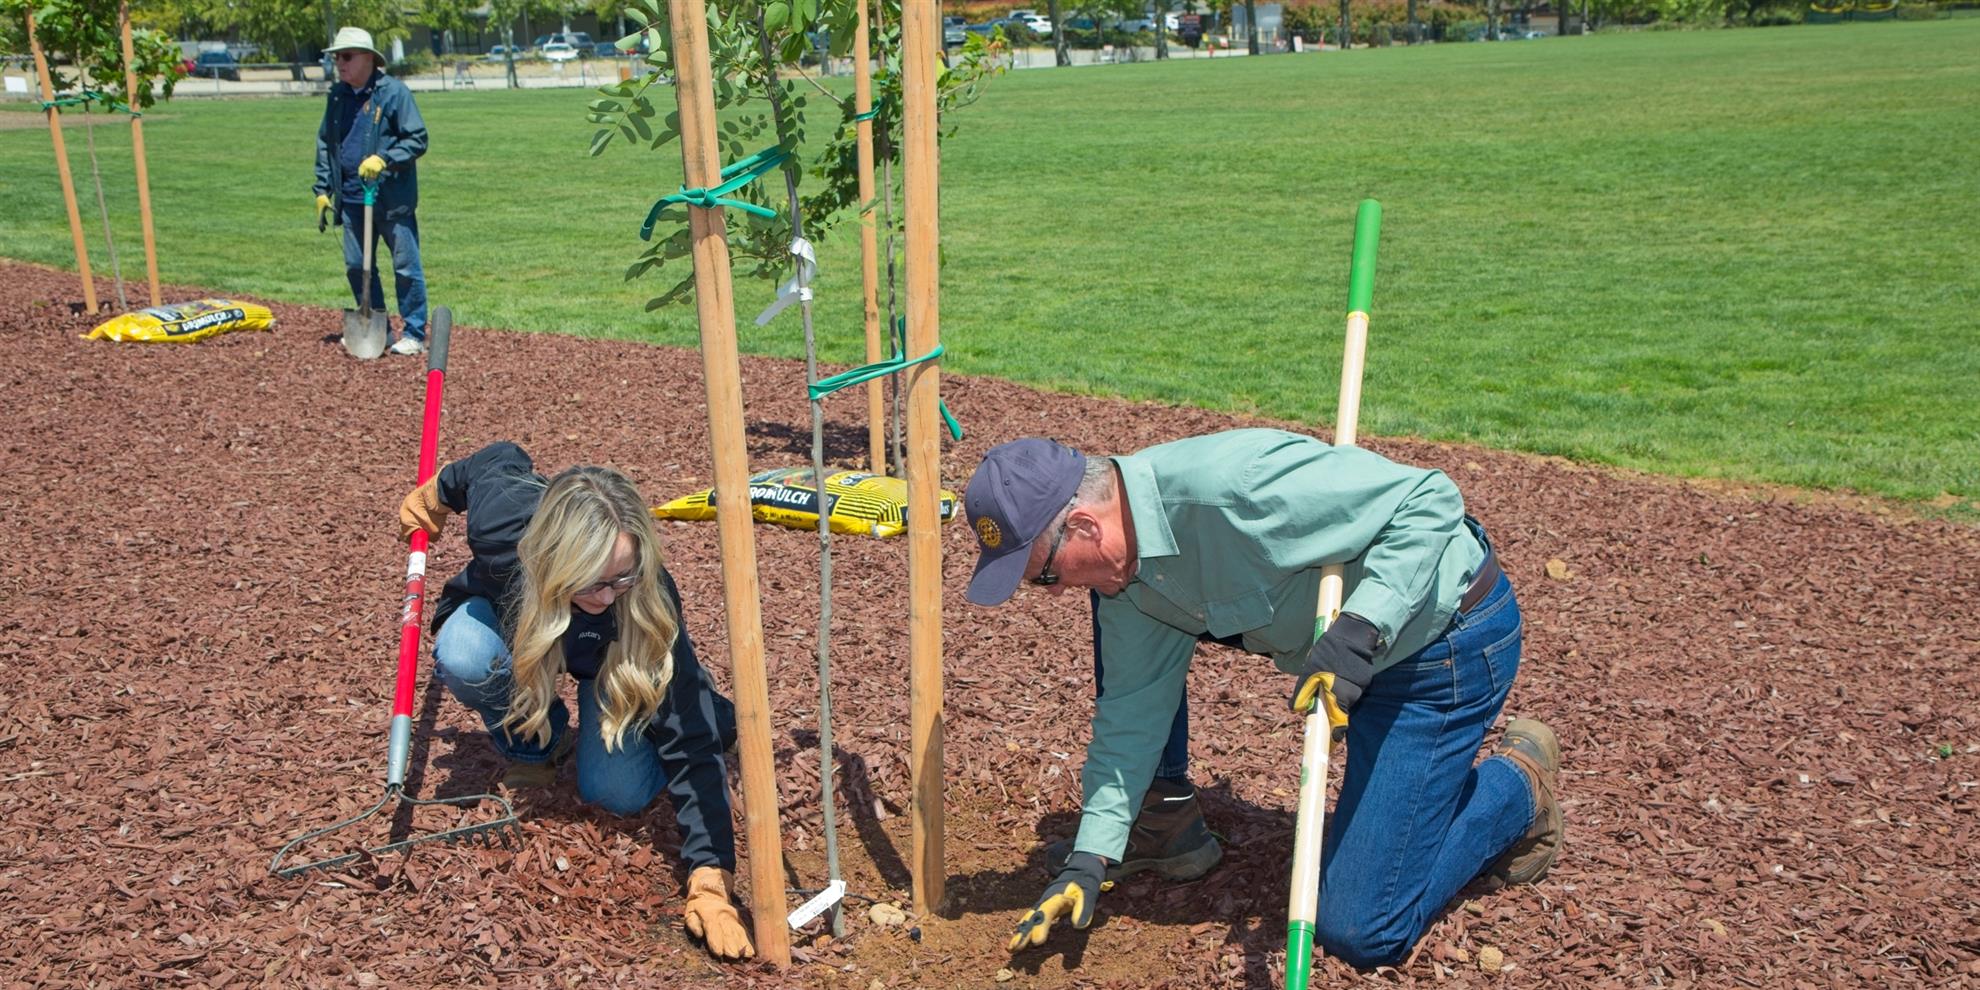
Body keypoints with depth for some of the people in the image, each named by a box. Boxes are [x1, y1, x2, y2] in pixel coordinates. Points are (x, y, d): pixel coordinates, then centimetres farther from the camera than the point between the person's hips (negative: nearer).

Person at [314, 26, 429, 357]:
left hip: (393, 199, -7)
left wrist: (383, 160, -22)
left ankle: (413, 334, 9)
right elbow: (325, 143, 17)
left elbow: (417, 140, -10)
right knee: (356, 267, 12)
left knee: (406, 267, -1)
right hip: (352, 199, 7)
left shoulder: (394, 92, -8)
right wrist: (323, 190, 12)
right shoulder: (337, 95, 11)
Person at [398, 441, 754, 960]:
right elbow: (500, 458, -15)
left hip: (611, 658, -2)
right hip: (505, 612, 2)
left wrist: (710, 881, -48)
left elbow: (690, 748, -40)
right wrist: (430, 496, 7)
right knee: (465, 658, -34)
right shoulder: (502, 517, -40)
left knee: (618, 792, -22)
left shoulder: (648, 599, -42)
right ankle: (533, 743, -1)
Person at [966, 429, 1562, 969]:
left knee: (1359, 932, -5)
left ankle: (1517, 783, 15)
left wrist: (1358, 633, -41)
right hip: (1341, 649, 8)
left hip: (1442, 643, -8)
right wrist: (1090, 857, -5)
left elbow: (1430, 501, -31)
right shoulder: (1122, 558, -8)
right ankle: (1166, 824, 14)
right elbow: (1133, 710, -1)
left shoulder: (1231, 486, -36)